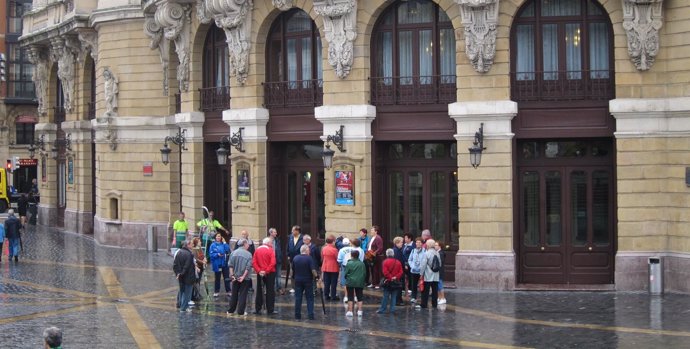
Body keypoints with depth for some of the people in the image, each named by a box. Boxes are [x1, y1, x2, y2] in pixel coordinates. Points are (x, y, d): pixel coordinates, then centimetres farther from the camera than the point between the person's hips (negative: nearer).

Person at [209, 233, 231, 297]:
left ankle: (228, 291, 13)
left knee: (226, 277, 4)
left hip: (224, 263, 2)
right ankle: (216, 292, 18)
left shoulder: (223, 244, 4)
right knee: (217, 278, 8)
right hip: (217, 264, -2)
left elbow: (228, 251, -10)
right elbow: (211, 254, -8)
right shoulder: (213, 245, -4)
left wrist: (224, 243, -11)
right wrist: (217, 254, -24)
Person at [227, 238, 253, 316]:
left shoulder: (234, 253, -1)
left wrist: (232, 274, -5)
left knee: (234, 294, 14)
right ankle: (240, 312, 3)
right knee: (243, 295, 4)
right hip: (245, 278, -3)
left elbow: (231, 265, -5)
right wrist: (243, 276, -13)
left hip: (235, 277, 3)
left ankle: (230, 310, 17)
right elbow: (248, 267, -15)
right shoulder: (248, 254, -9)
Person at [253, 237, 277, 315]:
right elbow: (272, 263, -19)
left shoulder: (257, 250, 4)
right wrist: (266, 271, -15)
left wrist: (258, 271, -10)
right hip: (269, 273, -4)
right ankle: (270, 310, 1)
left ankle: (257, 309, 13)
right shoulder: (270, 250, -9)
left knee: (259, 291, 12)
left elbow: (254, 262, -5)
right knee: (270, 292, 2)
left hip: (260, 274, 4)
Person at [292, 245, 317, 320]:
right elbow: (313, 270, -18)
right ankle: (310, 315, -2)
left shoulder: (295, 258, 2)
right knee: (310, 298, 3)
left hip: (298, 280, 3)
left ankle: (297, 315, 7)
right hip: (308, 280, -3)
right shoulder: (309, 258, -12)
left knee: (298, 298, 7)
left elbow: (293, 269, 12)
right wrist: (316, 276, -2)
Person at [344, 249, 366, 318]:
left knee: (350, 297, 5)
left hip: (350, 282, -2)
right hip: (360, 283, 2)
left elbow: (346, 273, -5)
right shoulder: (362, 264, -3)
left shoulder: (349, 264, -10)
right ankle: (359, 311, 8)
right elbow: (364, 273, 3)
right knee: (360, 297, 10)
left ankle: (350, 311, 5)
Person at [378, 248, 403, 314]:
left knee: (386, 296, 2)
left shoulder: (385, 262, -9)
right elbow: (401, 272, -1)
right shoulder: (398, 262, 3)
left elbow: (385, 272, -16)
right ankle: (392, 309, 7)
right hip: (396, 282, 3)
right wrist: (396, 277, -5)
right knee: (394, 296, 8)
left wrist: (390, 277, -9)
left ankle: (382, 309, 3)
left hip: (388, 282, -3)